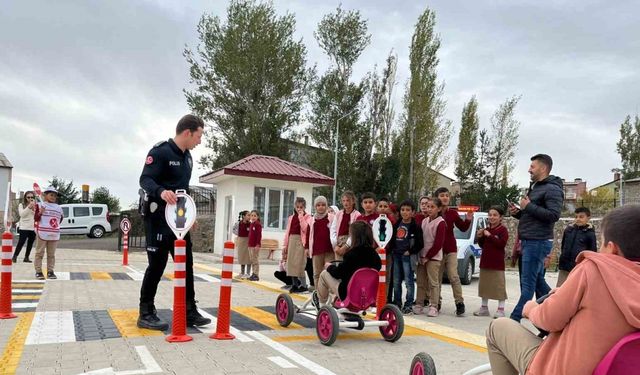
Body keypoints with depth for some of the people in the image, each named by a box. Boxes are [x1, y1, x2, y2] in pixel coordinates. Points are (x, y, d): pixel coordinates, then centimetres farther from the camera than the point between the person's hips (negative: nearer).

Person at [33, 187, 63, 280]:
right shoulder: (40, 205, 0)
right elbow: (36, 218, -4)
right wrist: (40, 212, -20)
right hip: (42, 233, -4)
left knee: (51, 255, 9)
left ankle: (50, 271, 14)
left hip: (54, 235, 4)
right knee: (39, 253, 2)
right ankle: (38, 272, 8)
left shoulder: (58, 207, 13)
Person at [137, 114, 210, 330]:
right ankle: (146, 314, 11)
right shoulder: (160, 152, -12)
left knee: (186, 265, 8)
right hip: (159, 217, -8)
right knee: (157, 265, -2)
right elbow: (145, 179, -20)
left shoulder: (187, 157, 14)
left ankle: (189, 312, 16)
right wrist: (161, 191, -40)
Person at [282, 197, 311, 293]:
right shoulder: (291, 217, 16)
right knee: (291, 264, 6)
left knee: (299, 264, -9)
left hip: (301, 241, -6)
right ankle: (295, 284, 15)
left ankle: (303, 285, -1)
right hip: (292, 241, 6)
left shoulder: (307, 217, 0)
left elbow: (305, 229, -16)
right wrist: (285, 245, 9)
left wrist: (301, 217, -13)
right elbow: (287, 232, 14)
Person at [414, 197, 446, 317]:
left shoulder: (440, 223, -8)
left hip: (433, 257, -6)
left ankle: (433, 307, 1)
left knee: (433, 283, -4)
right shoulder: (424, 221, 11)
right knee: (421, 282, 10)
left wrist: (428, 257, -11)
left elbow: (438, 243, -12)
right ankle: (419, 305, 17)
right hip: (422, 256, 6)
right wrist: (420, 256, 2)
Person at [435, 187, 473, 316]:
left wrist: (468, 220, -6)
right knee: (437, 278, 8)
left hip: (451, 250, 0)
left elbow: (463, 228, 10)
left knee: (453, 276, -6)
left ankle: (459, 303, -2)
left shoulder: (453, 213, 4)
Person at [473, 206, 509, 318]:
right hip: (485, 261, 7)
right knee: (484, 284, 13)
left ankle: (501, 309, 5)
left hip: (497, 263, -7)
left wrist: (490, 236, -21)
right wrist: (480, 237, -1)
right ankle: (484, 307, 23)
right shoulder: (486, 229, 13)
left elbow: (502, 243, -21)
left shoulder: (503, 230, -7)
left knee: (499, 285, -2)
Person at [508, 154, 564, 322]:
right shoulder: (534, 187, 21)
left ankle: (515, 318, -3)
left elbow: (554, 215, -22)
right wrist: (517, 212, 9)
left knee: (527, 283, -6)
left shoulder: (552, 189, -10)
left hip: (538, 242, -10)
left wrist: (528, 206, -18)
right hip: (529, 241, 10)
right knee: (538, 281, 14)